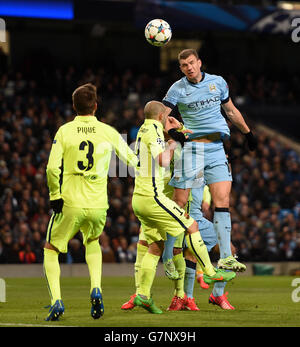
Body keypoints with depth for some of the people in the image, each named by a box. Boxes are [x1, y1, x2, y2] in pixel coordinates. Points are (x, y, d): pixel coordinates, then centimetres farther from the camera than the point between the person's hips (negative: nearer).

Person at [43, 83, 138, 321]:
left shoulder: (64, 131, -3)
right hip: (98, 204, 2)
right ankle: (96, 289, 8)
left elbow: (52, 169, -11)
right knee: (92, 242, 31)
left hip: (70, 203, -2)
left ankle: (56, 301, -3)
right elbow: (132, 161, 11)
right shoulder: (108, 132, 1)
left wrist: (55, 196, -1)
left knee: (51, 250, 16)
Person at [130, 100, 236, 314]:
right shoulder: (154, 130, -10)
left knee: (156, 246, 10)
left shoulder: (143, 130, 18)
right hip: (152, 197, -9)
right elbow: (163, 161, -22)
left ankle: (143, 295, 5)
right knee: (191, 226, 0)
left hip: (139, 199, 9)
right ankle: (210, 272, 5)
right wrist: (172, 144, -5)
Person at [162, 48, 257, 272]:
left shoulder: (218, 82, 12)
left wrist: (248, 133, 32)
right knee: (180, 203, -7)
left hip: (216, 149, 3)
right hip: (191, 148, -3)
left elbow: (231, 111, 26)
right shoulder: (178, 89, 2)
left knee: (223, 199, -9)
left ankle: (226, 257, -12)